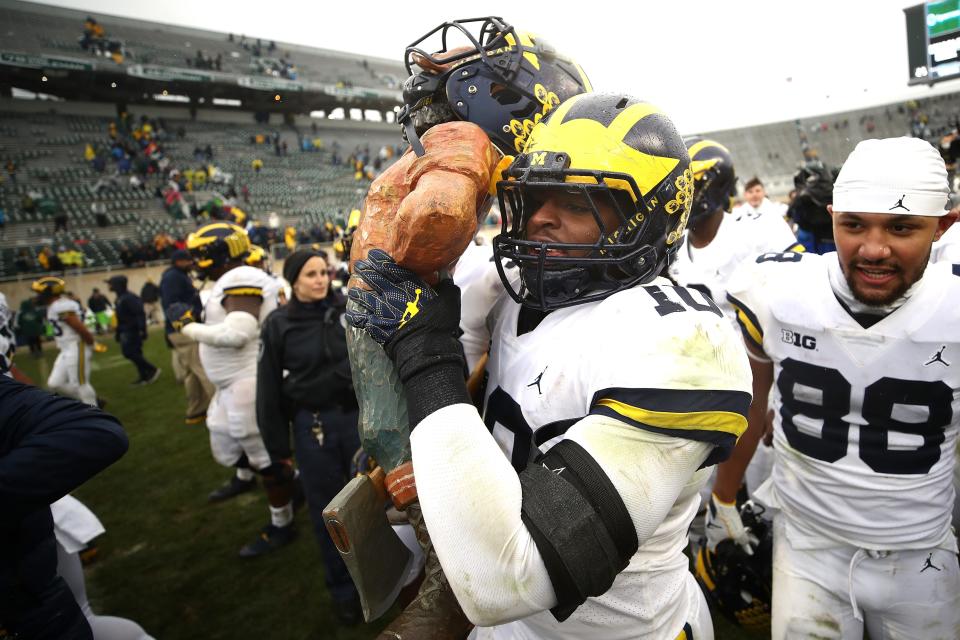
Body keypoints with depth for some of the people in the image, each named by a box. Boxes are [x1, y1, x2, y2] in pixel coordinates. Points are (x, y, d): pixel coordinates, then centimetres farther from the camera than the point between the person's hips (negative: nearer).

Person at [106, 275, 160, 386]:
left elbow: (139, 314, -23)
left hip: (132, 330, -10)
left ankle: (153, 370, -3)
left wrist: (142, 330, -28)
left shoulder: (129, 297, -17)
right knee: (134, 353, 9)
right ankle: (144, 376, 13)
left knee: (129, 352, -11)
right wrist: (118, 332, 21)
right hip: (126, 331, 10)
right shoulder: (120, 298, 15)